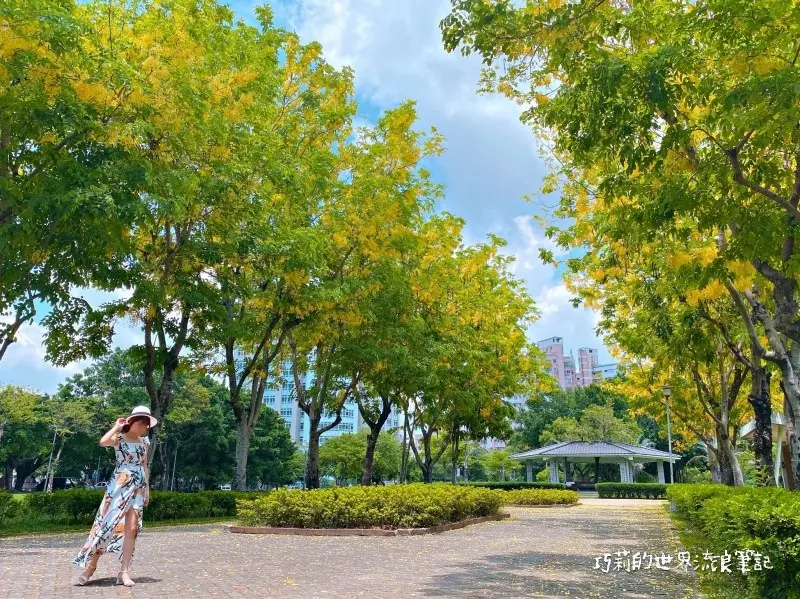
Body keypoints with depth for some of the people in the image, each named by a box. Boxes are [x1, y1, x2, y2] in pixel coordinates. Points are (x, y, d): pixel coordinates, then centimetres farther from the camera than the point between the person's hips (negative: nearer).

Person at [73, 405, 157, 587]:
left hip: (138, 488, 4)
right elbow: (102, 442, -27)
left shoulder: (144, 442, 11)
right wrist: (116, 427, -14)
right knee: (108, 523, -4)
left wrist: (147, 489, 14)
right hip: (119, 486, -4)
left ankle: (124, 572, 1)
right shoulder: (119, 438, -4)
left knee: (131, 529, -2)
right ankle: (91, 564, 13)